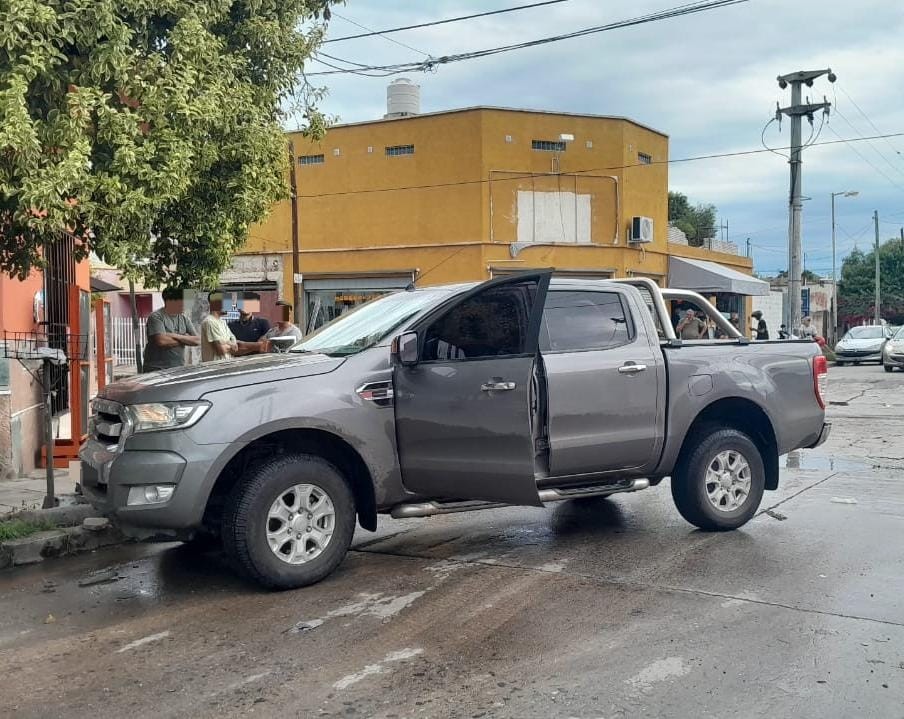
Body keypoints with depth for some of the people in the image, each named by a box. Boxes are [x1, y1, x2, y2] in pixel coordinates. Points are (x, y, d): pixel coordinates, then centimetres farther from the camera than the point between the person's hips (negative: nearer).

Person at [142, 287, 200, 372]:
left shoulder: (184, 318, 11)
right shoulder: (156, 317, -6)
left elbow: (197, 340, 4)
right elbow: (162, 341, -20)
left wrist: (177, 336, -11)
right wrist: (185, 340, -5)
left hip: (178, 369, 5)